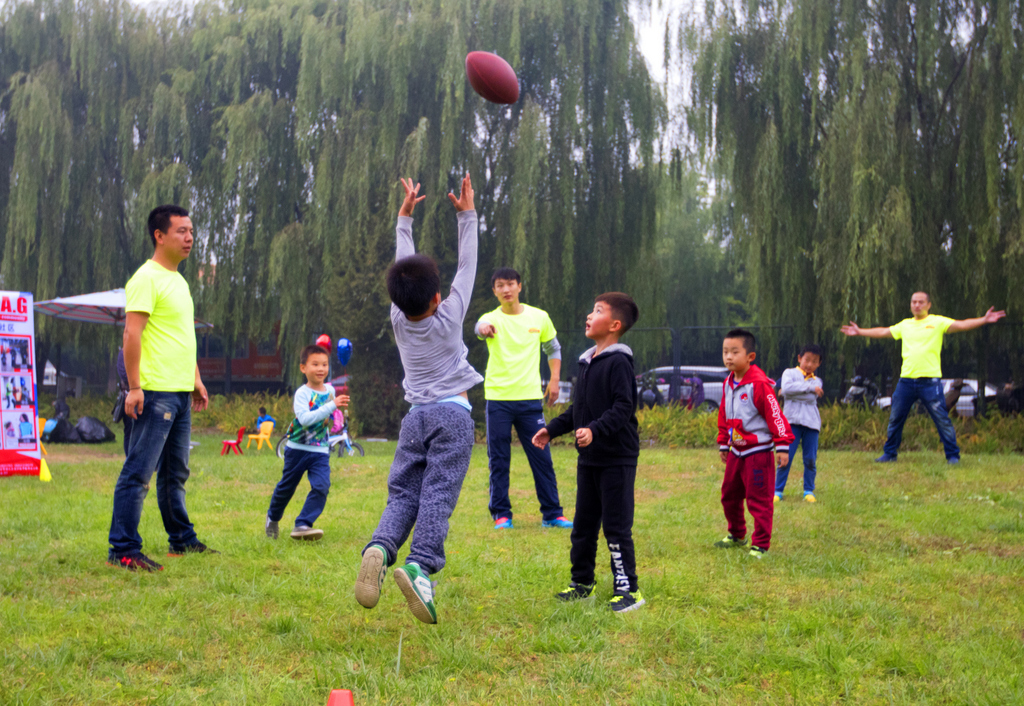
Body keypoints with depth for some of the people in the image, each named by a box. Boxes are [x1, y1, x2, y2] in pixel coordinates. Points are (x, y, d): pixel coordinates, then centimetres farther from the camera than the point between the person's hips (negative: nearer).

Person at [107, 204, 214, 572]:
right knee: (138, 472, -8)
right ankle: (123, 550, -6)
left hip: (181, 392, 10)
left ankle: (182, 540, 27)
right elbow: (132, 333, -16)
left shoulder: (179, 280, 19)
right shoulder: (147, 279, -10)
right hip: (156, 392, -10)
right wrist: (134, 386, -21)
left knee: (175, 472, 17)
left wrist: (196, 380, 23)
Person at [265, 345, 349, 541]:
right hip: (297, 448, -3)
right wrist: (332, 405, -36)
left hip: (320, 451, 3)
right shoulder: (302, 393, -15)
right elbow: (304, 419, -33)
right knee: (286, 486, 12)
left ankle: (302, 525, -14)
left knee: (321, 487, -16)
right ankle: (273, 518, 37)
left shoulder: (330, 390, 3)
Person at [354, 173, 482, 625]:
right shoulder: (449, 317, -3)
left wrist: (405, 218, 26)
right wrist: (467, 215, 13)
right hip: (453, 416, -3)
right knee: (438, 494, -13)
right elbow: (467, 266, 5)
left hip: (416, 417, 3)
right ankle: (420, 565, -32)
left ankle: (380, 548, -27)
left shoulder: (399, 320, 4)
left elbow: (402, 267, 16)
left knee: (401, 494, 1)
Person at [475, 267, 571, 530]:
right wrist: (484, 328, -52)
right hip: (498, 399, -1)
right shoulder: (492, 318, -2)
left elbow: (553, 348, 21)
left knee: (542, 457, 2)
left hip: (530, 398, 1)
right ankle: (501, 514, 12)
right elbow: (480, 326, -28)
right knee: (498, 460, 2)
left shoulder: (539, 317, 6)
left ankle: (551, 513, 11)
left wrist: (554, 380, 9)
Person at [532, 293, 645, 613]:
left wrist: (596, 430, -33)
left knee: (616, 526, -4)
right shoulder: (587, 363, 14)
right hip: (589, 459, 9)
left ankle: (628, 589, 5)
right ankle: (582, 583, 25)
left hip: (617, 460, -9)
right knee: (583, 525, 14)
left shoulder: (618, 363, -13)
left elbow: (623, 407, -22)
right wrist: (552, 429, 18)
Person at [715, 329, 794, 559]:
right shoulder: (728, 384, 8)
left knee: (759, 500, -2)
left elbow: (775, 415, -18)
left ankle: (760, 545, 7)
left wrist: (782, 446, -19)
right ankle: (736, 535, 38)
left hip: (758, 452, -8)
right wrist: (723, 444, 24)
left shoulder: (759, 384, -18)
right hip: (736, 451, 8)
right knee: (729, 496, 18)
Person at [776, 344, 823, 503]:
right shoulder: (790, 373, 8)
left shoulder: (817, 381, 18)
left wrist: (792, 392, -7)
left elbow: (812, 397, -2)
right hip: (792, 420, -3)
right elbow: (786, 388, -14)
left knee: (810, 459, 3)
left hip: (811, 423, 3)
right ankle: (778, 491, 1)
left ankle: (808, 491, 15)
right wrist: (810, 387, -15)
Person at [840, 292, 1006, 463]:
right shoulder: (905, 324, 16)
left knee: (942, 420, -4)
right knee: (895, 419, 9)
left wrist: (984, 320, -23)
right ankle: (889, 454, 21)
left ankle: (953, 456, 6)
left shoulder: (938, 322, 1)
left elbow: (961, 325, -10)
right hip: (906, 380, 5)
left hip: (930, 381, -4)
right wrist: (859, 332, 30)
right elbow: (883, 332, 26)